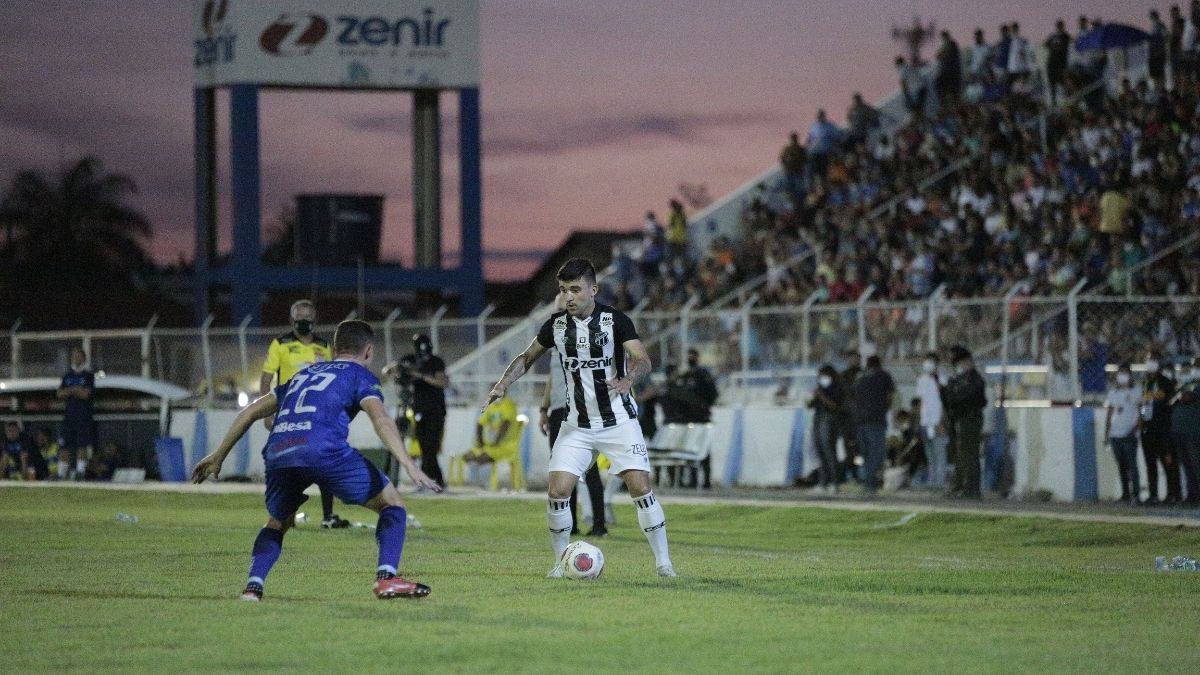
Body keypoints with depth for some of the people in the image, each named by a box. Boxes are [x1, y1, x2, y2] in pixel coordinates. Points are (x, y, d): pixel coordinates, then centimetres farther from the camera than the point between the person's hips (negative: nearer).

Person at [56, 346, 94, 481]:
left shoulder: (89, 375, 3)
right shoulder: (68, 376, 16)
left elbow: (86, 393, -10)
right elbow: (60, 393, 4)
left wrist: (70, 391, -1)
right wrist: (76, 390, -9)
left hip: (84, 415, -4)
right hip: (69, 414, 4)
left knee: (82, 444, -11)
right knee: (66, 446, 3)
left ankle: (80, 471, -12)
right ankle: (61, 473, 5)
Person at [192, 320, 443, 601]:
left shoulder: (304, 374, 35)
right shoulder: (359, 375, 19)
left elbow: (250, 411, 35)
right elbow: (380, 419, -1)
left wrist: (218, 456, 41)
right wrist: (411, 467, -8)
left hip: (278, 452, 5)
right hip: (324, 450, -5)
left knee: (277, 524, 28)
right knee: (392, 504, 11)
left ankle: (253, 585, 6)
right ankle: (386, 577, -5)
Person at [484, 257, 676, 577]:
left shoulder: (615, 320, -10)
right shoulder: (556, 324, 1)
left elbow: (642, 359, -20)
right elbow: (528, 357, 13)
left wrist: (629, 379, -42)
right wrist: (504, 383, -5)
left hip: (619, 420, -3)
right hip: (577, 425, 3)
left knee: (640, 486, -12)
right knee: (558, 490, -9)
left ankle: (663, 560, 0)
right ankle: (561, 561, 7)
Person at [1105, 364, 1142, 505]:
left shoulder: (1136, 392, 4)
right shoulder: (1113, 393, 15)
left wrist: (1136, 428, -11)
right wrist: (1106, 433, 11)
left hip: (1129, 435, -4)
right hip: (1115, 434, 4)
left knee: (1131, 464, -12)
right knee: (1121, 466, 5)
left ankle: (1135, 494, -16)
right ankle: (1125, 494, 8)